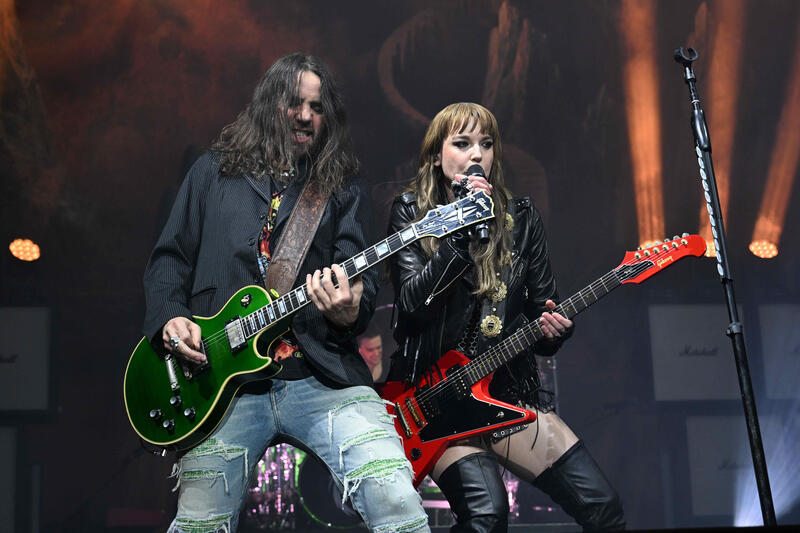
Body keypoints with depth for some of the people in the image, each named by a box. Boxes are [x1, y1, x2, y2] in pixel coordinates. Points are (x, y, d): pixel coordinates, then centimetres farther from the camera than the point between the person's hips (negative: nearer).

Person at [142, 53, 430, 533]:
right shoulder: (215, 172, 17)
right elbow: (169, 259, 17)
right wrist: (171, 317, -2)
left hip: (323, 377, 0)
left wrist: (348, 312, -19)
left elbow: (363, 283, 5)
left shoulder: (343, 189, 15)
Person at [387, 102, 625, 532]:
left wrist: (553, 329, -11)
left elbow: (542, 302, 13)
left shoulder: (521, 217, 10)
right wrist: (463, 228, -20)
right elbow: (411, 300, -14)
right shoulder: (410, 211, 1)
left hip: (507, 388, 4)